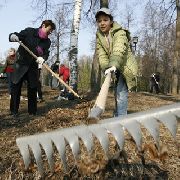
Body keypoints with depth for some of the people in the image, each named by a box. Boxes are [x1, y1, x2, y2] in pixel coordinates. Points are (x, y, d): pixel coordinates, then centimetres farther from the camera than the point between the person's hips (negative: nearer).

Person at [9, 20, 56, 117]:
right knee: (16, 86, -3)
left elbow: (46, 53, -8)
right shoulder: (29, 31, -5)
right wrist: (13, 36, -31)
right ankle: (14, 110, 8)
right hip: (21, 63, -3)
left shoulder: (47, 42, 4)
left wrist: (42, 58, -32)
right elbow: (16, 35, -6)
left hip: (33, 66, 3)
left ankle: (32, 111, 13)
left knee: (33, 88, 2)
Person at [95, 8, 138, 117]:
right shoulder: (99, 36, 0)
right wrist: (106, 68, -30)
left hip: (125, 67, -6)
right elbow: (102, 55, -12)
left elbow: (119, 50, -38)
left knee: (121, 94, -19)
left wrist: (114, 65, -55)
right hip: (114, 68, 6)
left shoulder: (120, 33, -19)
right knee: (117, 95, 17)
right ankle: (117, 116, 32)